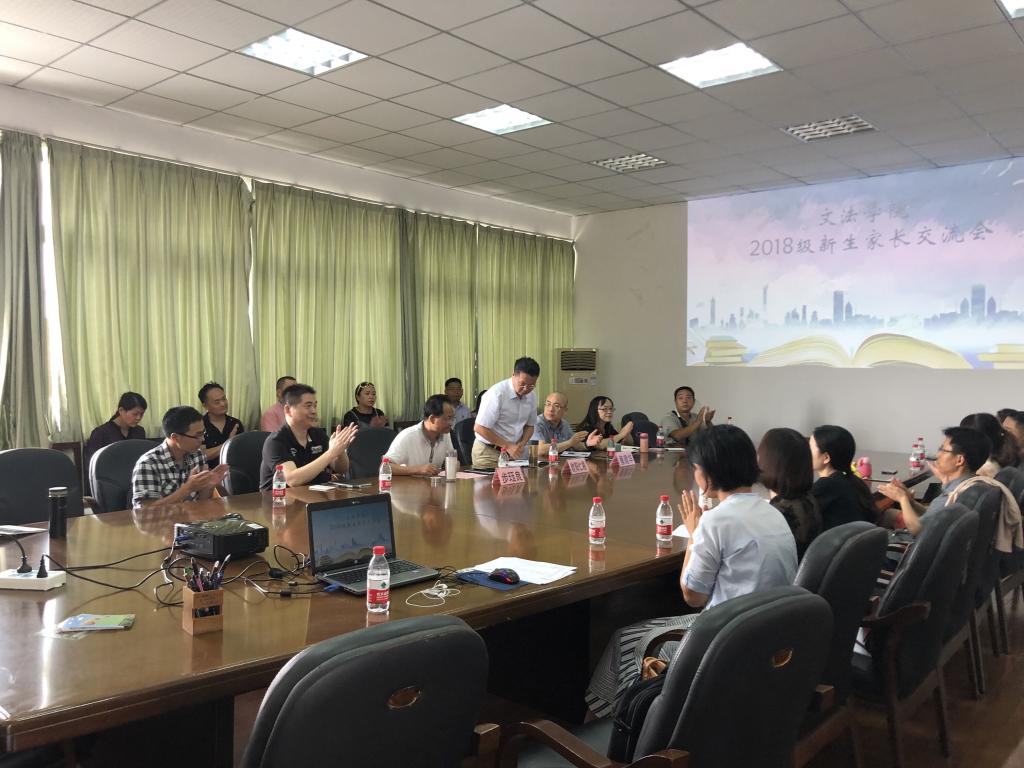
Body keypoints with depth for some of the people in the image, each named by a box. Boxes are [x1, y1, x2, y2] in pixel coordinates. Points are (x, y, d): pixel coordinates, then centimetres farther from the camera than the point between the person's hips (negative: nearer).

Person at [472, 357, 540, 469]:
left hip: (513, 453, 6)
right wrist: (507, 446, -18)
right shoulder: (497, 393, -19)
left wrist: (522, 443, -5)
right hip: (488, 452, -5)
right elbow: (480, 428, -20)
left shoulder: (532, 396, 1)